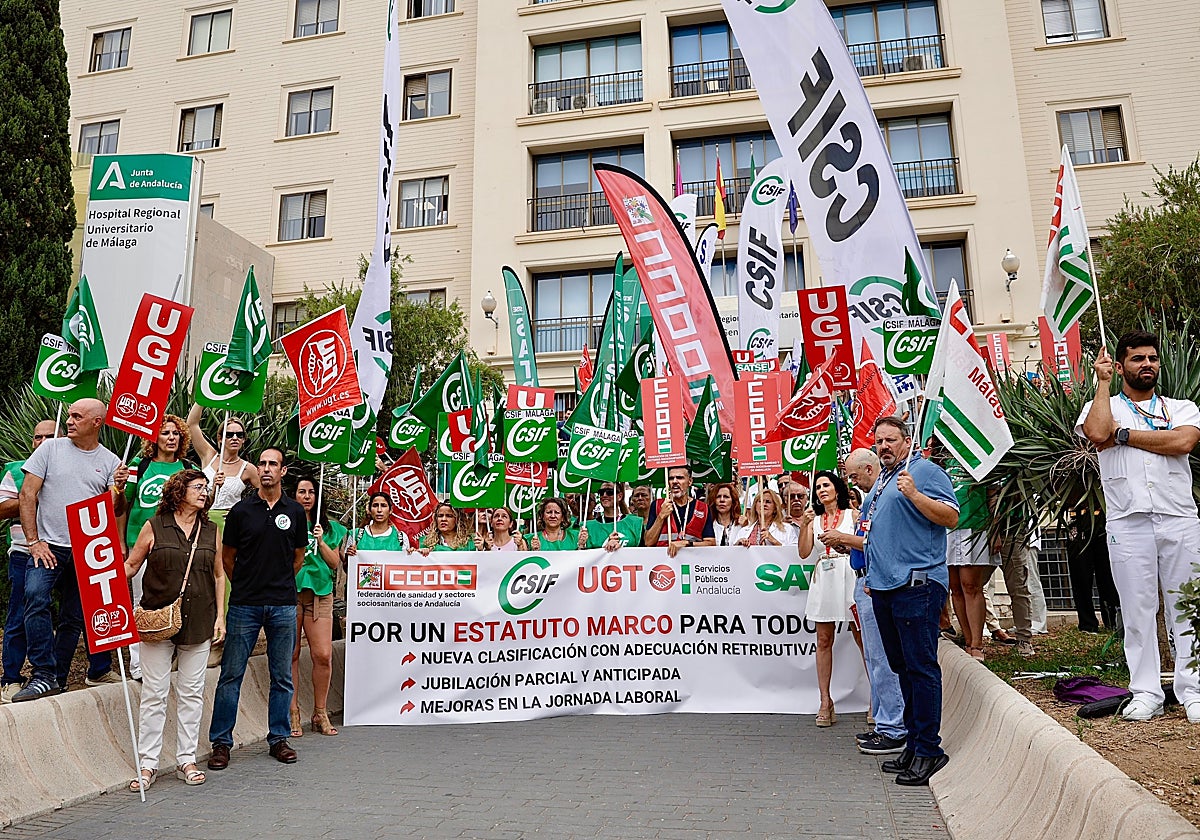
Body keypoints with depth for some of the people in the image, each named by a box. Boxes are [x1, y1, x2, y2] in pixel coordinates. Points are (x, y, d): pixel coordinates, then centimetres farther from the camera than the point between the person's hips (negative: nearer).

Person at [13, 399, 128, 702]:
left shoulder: (110, 462, 5)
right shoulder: (51, 448, 2)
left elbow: (115, 511, 6)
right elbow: (28, 494, -1)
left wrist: (119, 490, -16)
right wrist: (33, 541, -7)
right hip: (49, 546, -2)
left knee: (73, 618, 7)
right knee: (36, 596, -24)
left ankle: (56, 679, 20)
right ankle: (44, 676, -18)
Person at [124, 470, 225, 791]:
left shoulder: (211, 531, 8)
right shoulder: (153, 527, 0)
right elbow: (131, 564, 5)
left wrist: (219, 616, 8)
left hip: (199, 622, 3)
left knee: (191, 693, 7)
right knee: (154, 693, 2)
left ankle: (186, 759, 17)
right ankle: (148, 763, 12)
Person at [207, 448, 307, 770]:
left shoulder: (295, 511, 6)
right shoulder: (241, 510, 1)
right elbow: (227, 557, 9)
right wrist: (247, 584, 11)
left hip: (283, 605, 2)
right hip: (244, 604, -1)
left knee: (282, 677, 8)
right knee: (231, 675, 3)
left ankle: (279, 738, 20)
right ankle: (221, 742, 14)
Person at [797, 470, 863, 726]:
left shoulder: (852, 515, 7)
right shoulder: (814, 519, 14)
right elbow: (804, 553, 4)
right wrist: (804, 525, -4)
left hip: (849, 578, -3)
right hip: (823, 580, 3)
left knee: (863, 638, -3)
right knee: (824, 641, 3)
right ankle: (825, 701, 7)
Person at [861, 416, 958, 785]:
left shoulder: (925, 470, -4)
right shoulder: (881, 480, 22)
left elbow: (951, 517, -14)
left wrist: (914, 495, -24)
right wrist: (872, 576, 25)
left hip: (916, 585, -9)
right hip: (884, 587, 9)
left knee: (921, 667, -6)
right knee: (901, 668, 13)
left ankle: (928, 750, 2)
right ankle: (914, 744, 22)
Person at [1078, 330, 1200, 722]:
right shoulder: (1102, 407, 12)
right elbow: (1097, 432, -13)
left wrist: (1123, 434, -4)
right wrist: (1102, 383, -2)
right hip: (1127, 523, -1)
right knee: (1137, 608, 3)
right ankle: (1146, 693, 10)